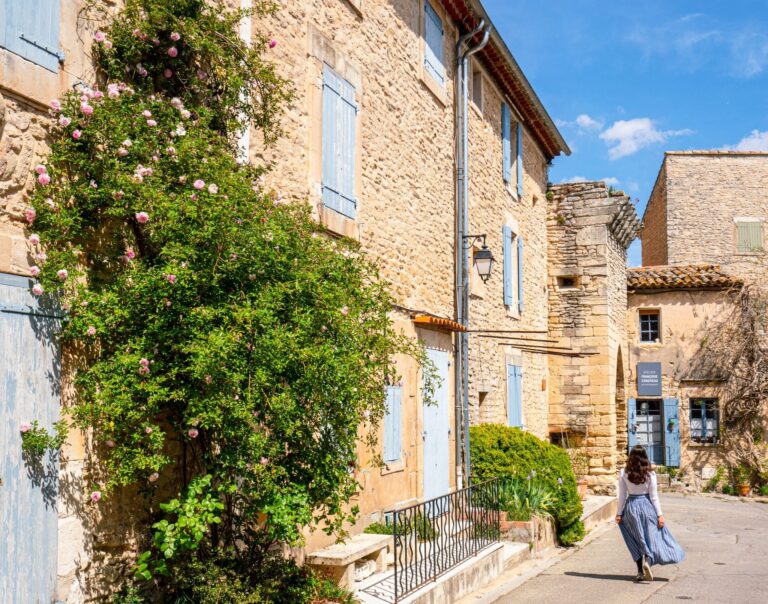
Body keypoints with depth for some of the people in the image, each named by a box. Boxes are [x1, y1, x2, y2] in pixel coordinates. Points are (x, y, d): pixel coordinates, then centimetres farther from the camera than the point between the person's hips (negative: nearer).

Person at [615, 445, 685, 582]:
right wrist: (659, 514, 0)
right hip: (646, 506, -2)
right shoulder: (650, 474, -6)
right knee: (652, 536, 7)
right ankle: (647, 561, -20)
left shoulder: (624, 474, -3)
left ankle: (640, 572, 13)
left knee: (637, 540, 13)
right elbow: (653, 495, -6)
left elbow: (622, 495, -1)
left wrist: (619, 513, 6)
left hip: (630, 507, 2)